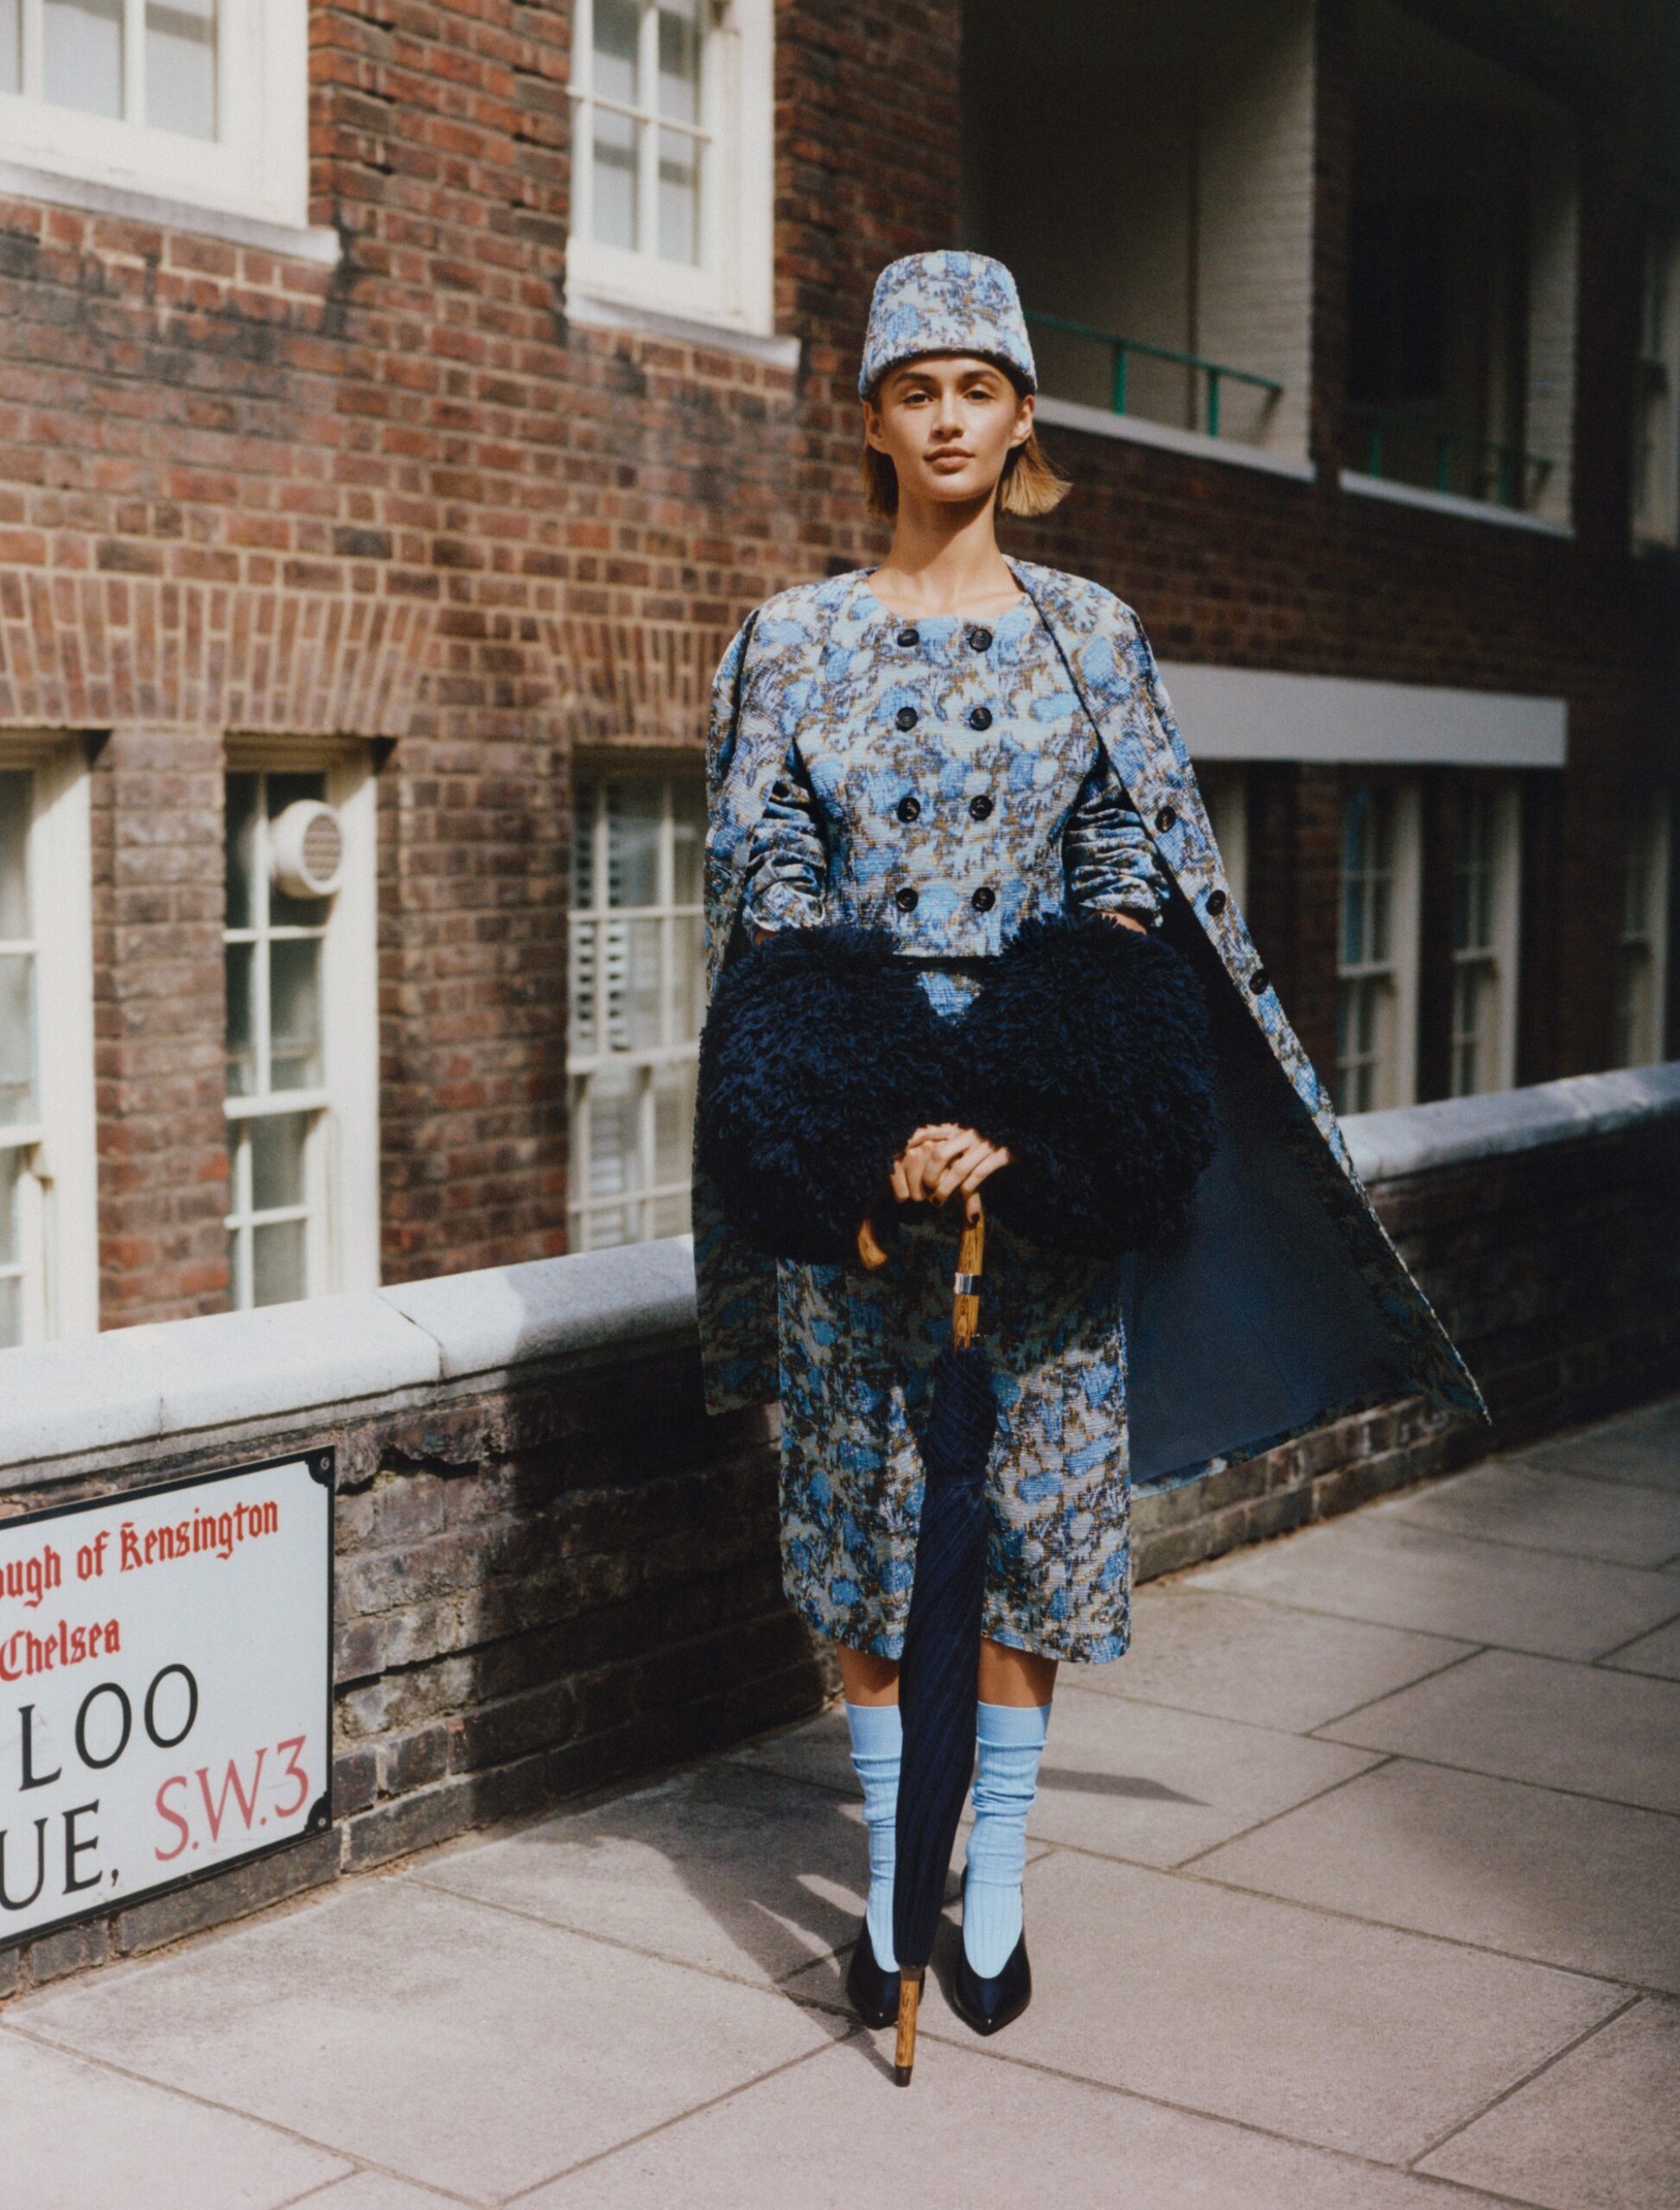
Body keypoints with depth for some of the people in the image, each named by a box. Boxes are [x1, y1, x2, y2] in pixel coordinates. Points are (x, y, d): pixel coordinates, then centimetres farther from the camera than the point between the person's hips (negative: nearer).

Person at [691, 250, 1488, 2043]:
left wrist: (1015, 1115, -15)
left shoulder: (1087, 633, 5)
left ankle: (996, 1884, 16)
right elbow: (770, 886, -3)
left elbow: (1132, 878, -1)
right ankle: (887, 1886, 17)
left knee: (1032, 1493, 3)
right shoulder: (795, 640, 4)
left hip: (1052, 1128, 0)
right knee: (862, 1494, 5)